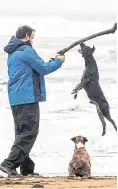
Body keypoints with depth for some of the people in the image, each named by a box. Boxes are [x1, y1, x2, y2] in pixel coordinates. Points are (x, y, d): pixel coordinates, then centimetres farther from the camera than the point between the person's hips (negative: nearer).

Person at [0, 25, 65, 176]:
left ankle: (26, 168, 12)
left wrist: (52, 61, 18)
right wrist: (58, 62, 4)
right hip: (27, 98, -10)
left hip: (15, 99, 10)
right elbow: (43, 69, -12)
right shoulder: (26, 50, -11)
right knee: (29, 132, -9)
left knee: (22, 133, 12)